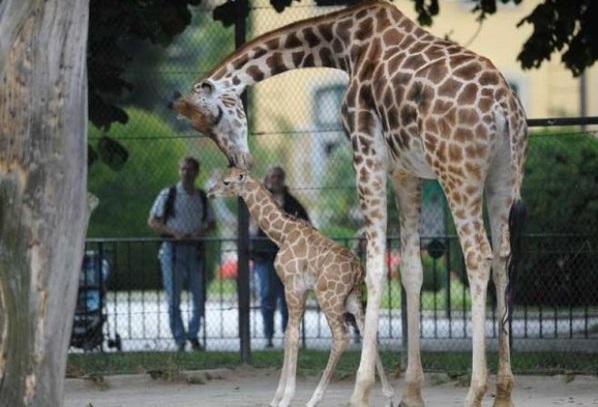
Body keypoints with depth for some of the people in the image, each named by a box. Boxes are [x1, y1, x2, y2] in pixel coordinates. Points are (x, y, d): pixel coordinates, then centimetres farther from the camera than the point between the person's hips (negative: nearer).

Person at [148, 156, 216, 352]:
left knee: (199, 296, 2)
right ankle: (180, 339, 3)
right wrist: (173, 232, -15)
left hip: (194, 250, 3)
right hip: (173, 249, -3)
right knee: (173, 298, -4)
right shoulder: (168, 195, 1)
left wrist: (203, 231, -6)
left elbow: (212, 223, 17)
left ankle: (193, 335, 20)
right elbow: (152, 221, 0)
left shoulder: (202, 197, 10)